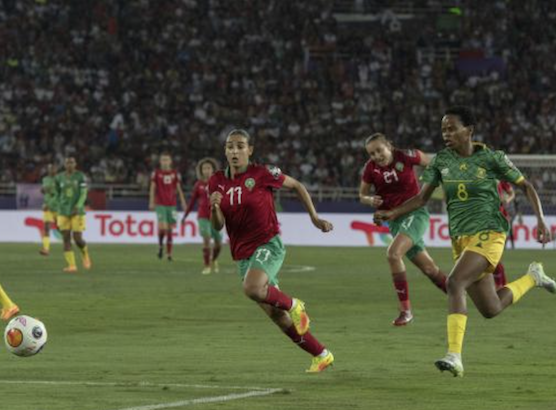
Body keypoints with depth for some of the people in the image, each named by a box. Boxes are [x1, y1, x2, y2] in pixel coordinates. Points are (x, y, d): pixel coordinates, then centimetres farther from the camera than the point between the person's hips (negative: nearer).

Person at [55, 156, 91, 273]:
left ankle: (85, 254, 25)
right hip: (63, 213, 3)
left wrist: (78, 207, -24)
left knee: (78, 239, -6)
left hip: (77, 212, -3)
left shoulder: (81, 176, -4)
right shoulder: (59, 178, 5)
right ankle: (72, 265, -3)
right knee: (66, 239, -6)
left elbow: (83, 194, -10)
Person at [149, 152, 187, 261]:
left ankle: (169, 253, 9)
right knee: (162, 227, -18)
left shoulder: (175, 174, 6)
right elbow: (152, 188, 2)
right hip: (160, 204, -2)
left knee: (170, 229, 3)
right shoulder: (156, 173, 2)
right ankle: (160, 245, 8)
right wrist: (151, 202, -6)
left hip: (172, 205, 2)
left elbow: (179, 189, 10)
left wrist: (183, 202, 4)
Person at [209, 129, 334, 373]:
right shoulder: (217, 183, 3)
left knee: (252, 289, -34)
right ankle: (322, 355, 20)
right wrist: (214, 207, -19)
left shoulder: (262, 174, -9)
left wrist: (314, 217, 4)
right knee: (276, 316, 5)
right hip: (242, 254, 5)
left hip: (268, 245, -5)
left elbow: (297, 186, 5)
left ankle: (293, 305, -5)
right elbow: (217, 226, 1)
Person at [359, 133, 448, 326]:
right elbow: (362, 195, 8)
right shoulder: (371, 168, -4)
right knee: (428, 268, 7)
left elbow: (431, 162, 4)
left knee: (393, 253, -25)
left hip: (415, 212, -4)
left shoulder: (405, 157, -13)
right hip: (395, 220, 5)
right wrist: (370, 200, -14)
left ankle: (405, 309, -18)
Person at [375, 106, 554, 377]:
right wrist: (393, 213, -10)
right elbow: (422, 197, 5)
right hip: (460, 239, 6)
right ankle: (532, 278, 40)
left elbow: (525, 186, 2)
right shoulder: (441, 161, 5)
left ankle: (455, 356, -30)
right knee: (490, 309, 11)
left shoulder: (492, 159, -6)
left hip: (488, 235, -6)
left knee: (454, 283, -29)